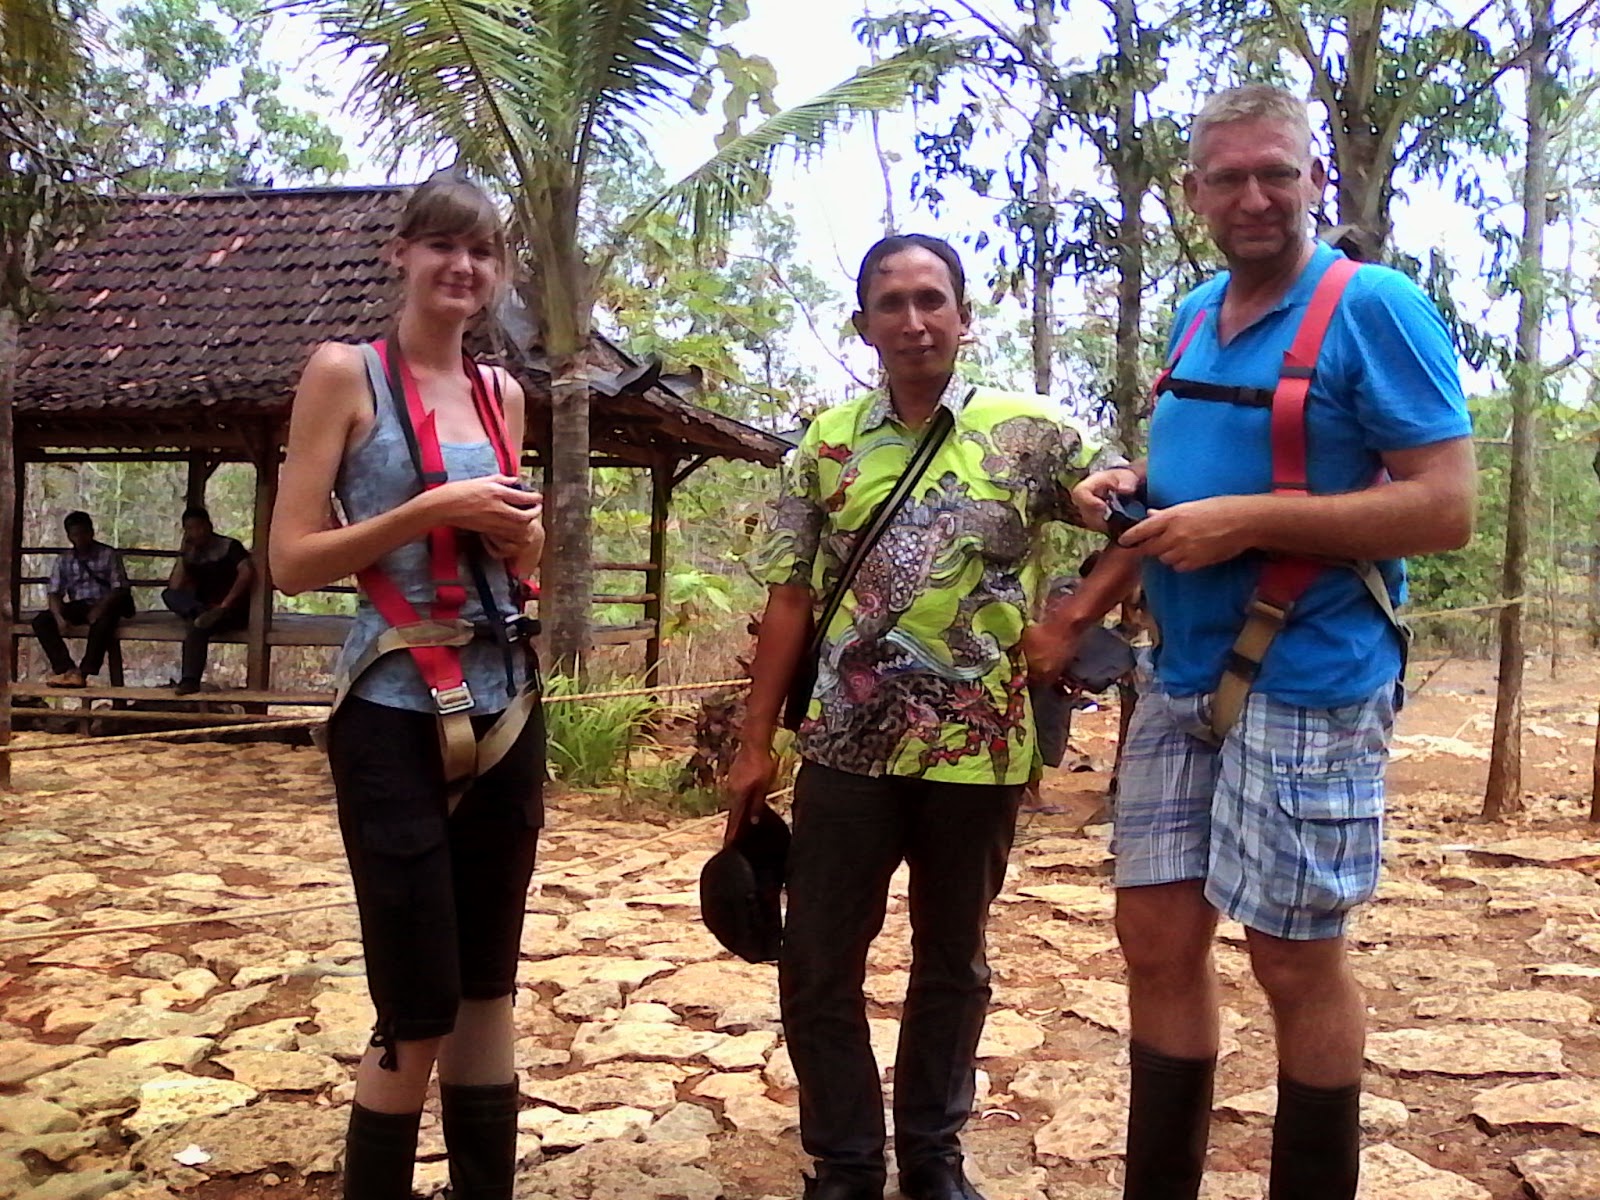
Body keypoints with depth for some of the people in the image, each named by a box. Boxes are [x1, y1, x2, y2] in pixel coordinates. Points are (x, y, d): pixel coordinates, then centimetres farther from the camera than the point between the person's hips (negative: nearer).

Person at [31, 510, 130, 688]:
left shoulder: (109, 555, -2)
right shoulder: (63, 560, 8)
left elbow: (119, 589, -10)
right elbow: (54, 593, 2)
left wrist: (100, 607, -27)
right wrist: (59, 617, -18)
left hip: (103, 606, -4)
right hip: (77, 607, 4)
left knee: (103, 618, -39)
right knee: (41, 621, -20)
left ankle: (83, 672, -41)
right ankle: (68, 670, -34)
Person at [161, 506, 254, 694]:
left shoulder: (229, 546, 0)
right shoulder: (189, 554, 15)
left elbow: (247, 573, -19)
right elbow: (175, 588, 4)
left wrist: (225, 604, -25)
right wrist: (182, 555, 0)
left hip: (234, 611, -6)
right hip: (203, 608, 6)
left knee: (195, 625, -33)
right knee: (168, 595, -16)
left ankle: (190, 680, -36)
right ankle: (204, 614, -40)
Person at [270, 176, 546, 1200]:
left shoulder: (502, 392, 11)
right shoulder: (346, 372, -4)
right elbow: (292, 561, -10)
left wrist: (526, 537, -2)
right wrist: (434, 509, -18)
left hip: (505, 710, 6)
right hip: (396, 717, -5)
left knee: (489, 985, 13)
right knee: (417, 1004, 0)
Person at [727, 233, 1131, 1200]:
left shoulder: (1028, 432, -1)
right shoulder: (827, 444, 4)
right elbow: (790, 600, 4)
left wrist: (1071, 615, -11)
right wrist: (755, 745, 2)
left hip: (978, 749, -1)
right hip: (846, 749, 1)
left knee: (953, 962, 14)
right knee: (817, 967, 6)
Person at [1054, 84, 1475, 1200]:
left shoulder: (1375, 307, -9)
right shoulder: (1195, 315, 13)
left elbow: (1446, 508, -16)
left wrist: (1245, 521, -21)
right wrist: (1135, 489, 4)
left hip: (1307, 685, -7)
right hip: (1181, 679, 7)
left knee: (1297, 959, 5)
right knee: (1158, 935, 10)